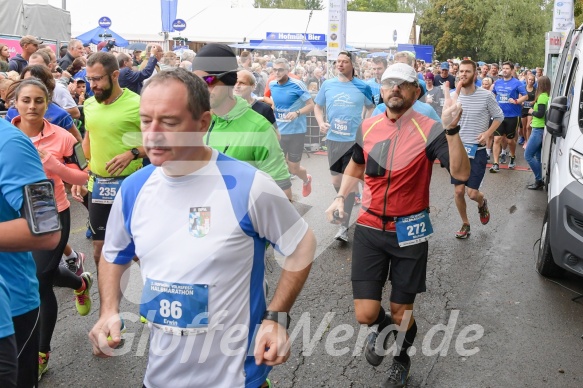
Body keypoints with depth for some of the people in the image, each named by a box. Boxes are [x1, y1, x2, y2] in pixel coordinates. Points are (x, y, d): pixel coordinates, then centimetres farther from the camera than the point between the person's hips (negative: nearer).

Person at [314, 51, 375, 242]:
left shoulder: (362, 87, -3)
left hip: (354, 139, -3)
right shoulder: (327, 84, 3)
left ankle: (344, 226, 2)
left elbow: (371, 108, 11)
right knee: (336, 181, 13)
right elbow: (318, 106, 13)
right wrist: (321, 123, -6)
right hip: (333, 139, 3)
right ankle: (347, 204, 43)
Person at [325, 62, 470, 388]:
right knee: (366, 314, -1)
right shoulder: (368, 127, 1)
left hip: (409, 231, -2)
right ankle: (382, 327, 38)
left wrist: (452, 129, -35)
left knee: (402, 315, 9)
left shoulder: (429, 129, -12)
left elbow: (461, 173, -24)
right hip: (370, 229, 3)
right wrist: (341, 197, 6)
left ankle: (402, 361, 42)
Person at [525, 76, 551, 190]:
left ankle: (539, 180, -4)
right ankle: (539, 180, 14)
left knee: (528, 155, -6)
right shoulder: (548, 97, 10)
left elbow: (540, 114, -20)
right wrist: (534, 111, 4)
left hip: (538, 130, -9)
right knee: (538, 156, 13)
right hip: (541, 129, 9)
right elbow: (545, 113, 12)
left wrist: (532, 112, -4)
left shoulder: (542, 97, -15)